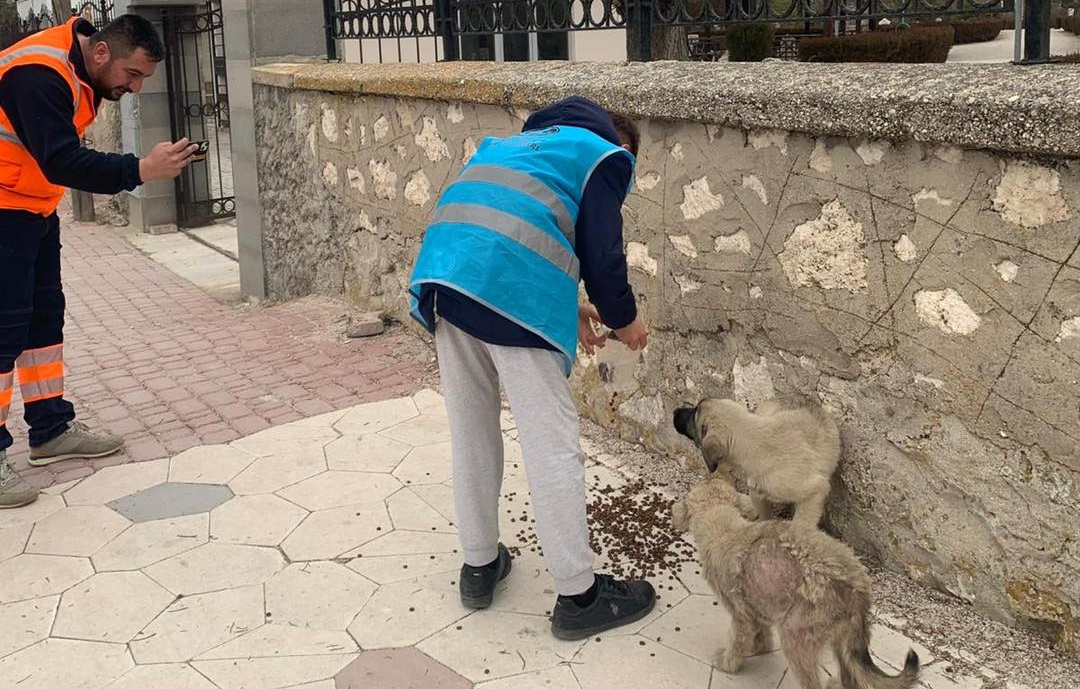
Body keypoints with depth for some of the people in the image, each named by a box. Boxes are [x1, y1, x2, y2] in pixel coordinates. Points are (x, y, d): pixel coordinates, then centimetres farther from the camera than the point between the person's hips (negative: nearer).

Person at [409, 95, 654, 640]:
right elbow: (602, 252, 2)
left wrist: (564, 308, 31)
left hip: (441, 275, 7)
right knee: (552, 442, 0)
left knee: (470, 430, 17)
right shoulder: (606, 156, 13)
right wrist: (623, 319, 20)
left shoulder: (521, 141, 34)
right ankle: (578, 595, 8)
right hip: (511, 292, -7)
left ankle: (479, 565, 29)